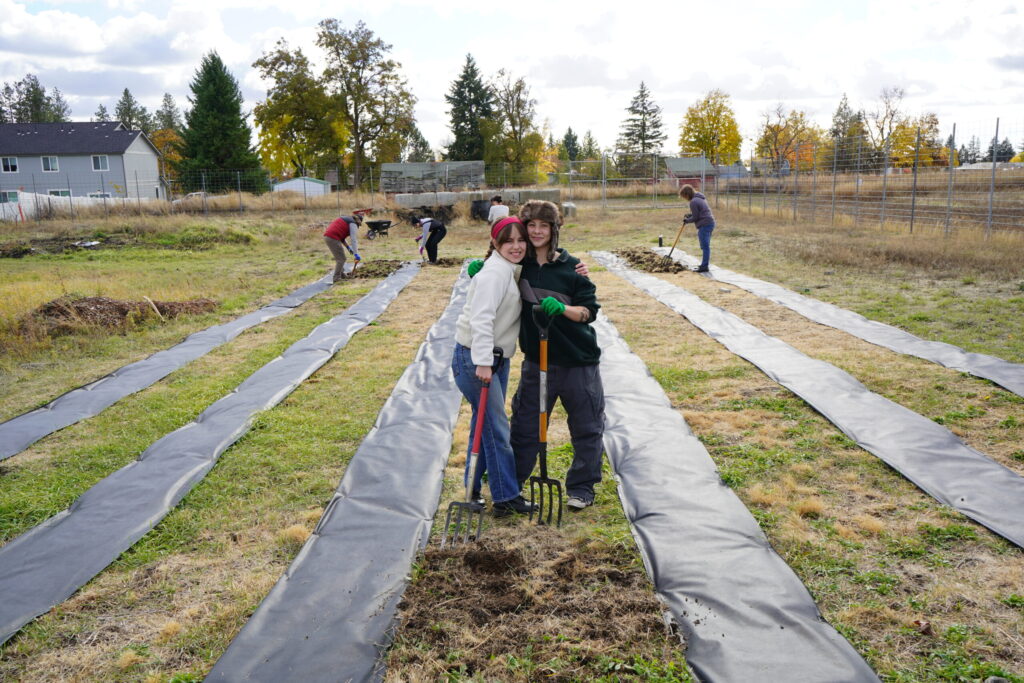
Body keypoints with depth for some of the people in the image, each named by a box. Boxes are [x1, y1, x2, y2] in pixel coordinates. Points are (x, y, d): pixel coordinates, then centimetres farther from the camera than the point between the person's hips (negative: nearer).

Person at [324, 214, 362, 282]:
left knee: (339, 258, 21)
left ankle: (342, 274, 29)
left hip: (327, 236, 9)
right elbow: (354, 240, -10)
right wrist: (356, 254, -14)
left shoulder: (345, 219, 26)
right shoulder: (353, 224, -1)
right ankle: (336, 278, -1)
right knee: (341, 259, -1)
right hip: (333, 238, -9)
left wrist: (348, 247, 22)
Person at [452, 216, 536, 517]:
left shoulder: (513, 270, 12)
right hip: (474, 358, -10)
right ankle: (507, 497, 4)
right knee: (496, 426, -5)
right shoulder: (495, 272, -18)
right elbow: (482, 318, -27)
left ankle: (472, 489, 29)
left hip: (497, 357, 10)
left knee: (488, 424, 16)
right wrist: (483, 362, -33)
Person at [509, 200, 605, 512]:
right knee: (524, 424, 11)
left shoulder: (571, 267, -8)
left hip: (577, 360, -2)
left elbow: (590, 310, -8)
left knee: (587, 427, 8)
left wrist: (561, 308, -26)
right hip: (536, 360, 3)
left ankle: (581, 487, 26)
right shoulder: (520, 265, 1)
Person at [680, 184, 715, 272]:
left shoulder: (693, 202, -14)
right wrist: (689, 215, 14)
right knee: (706, 246, 16)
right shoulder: (700, 198, 16)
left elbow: (695, 218, -13)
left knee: (705, 246, -7)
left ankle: (704, 266, -4)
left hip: (704, 225, -10)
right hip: (710, 223, 10)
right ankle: (705, 264, 24)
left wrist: (687, 220, 4)